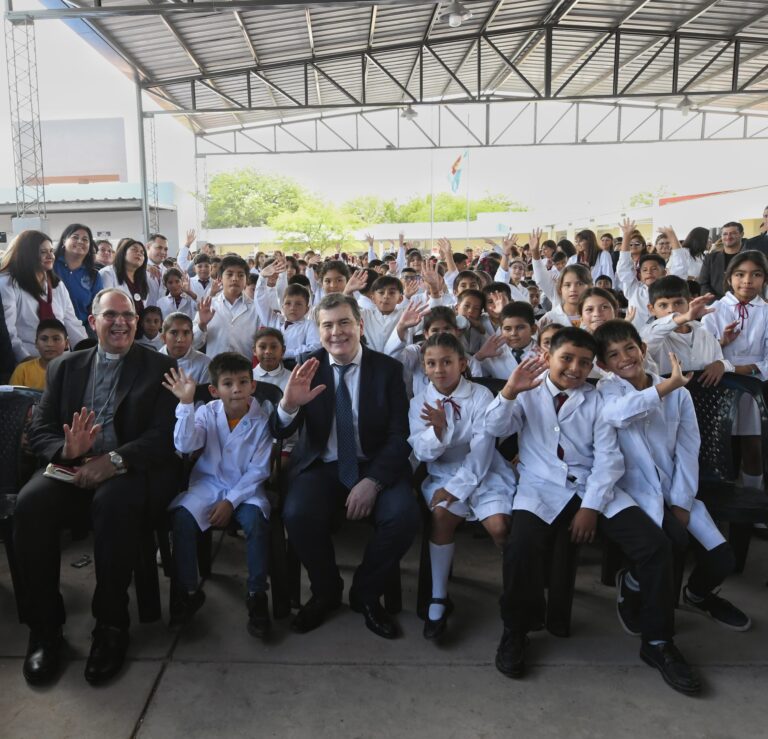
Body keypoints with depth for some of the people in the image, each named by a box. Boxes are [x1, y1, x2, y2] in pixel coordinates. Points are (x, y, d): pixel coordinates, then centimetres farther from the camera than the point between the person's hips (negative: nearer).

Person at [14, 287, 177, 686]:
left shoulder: (160, 367, 6)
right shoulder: (65, 366, 16)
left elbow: (165, 434, -5)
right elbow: (39, 430, 9)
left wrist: (115, 460, -21)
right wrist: (66, 449, -15)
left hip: (132, 470, -3)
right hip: (71, 466, 3)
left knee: (113, 502, -35)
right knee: (30, 503, -27)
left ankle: (111, 626, -18)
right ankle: (44, 627, -11)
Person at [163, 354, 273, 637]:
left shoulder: (261, 420, -10)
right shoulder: (207, 413, -4)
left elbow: (258, 470, -9)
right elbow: (184, 446, -19)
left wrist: (231, 501, -17)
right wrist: (186, 403, -29)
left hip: (246, 488, -2)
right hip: (208, 483, 2)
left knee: (256, 519, -31)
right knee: (181, 516, -24)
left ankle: (256, 596, -14)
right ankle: (188, 592, -5)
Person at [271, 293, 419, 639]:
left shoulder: (388, 369, -2)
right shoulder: (307, 369, 0)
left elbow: (399, 436, -5)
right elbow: (279, 433, -6)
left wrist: (372, 481, -21)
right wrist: (289, 402, -30)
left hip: (375, 467, 0)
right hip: (321, 467, 1)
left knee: (404, 516, -27)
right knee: (297, 514, -28)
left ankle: (365, 594, 3)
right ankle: (326, 591, 3)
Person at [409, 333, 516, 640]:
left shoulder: (481, 396, -5)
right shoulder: (419, 402, 2)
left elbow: (481, 448, -11)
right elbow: (422, 453, -7)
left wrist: (457, 488, -19)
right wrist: (438, 428, -27)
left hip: (482, 473, -1)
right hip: (443, 475, 1)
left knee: (499, 525, -26)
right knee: (442, 514, -30)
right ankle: (438, 599, -13)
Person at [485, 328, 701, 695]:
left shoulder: (596, 399, 11)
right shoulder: (528, 393, 8)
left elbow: (608, 457, 3)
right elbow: (495, 428, -6)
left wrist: (591, 506, -10)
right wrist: (509, 390, -25)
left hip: (594, 488, 3)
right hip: (541, 488, -2)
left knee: (655, 544, -15)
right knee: (521, 545, -31)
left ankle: (658, 642, 6)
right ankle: (515, 633, -4)